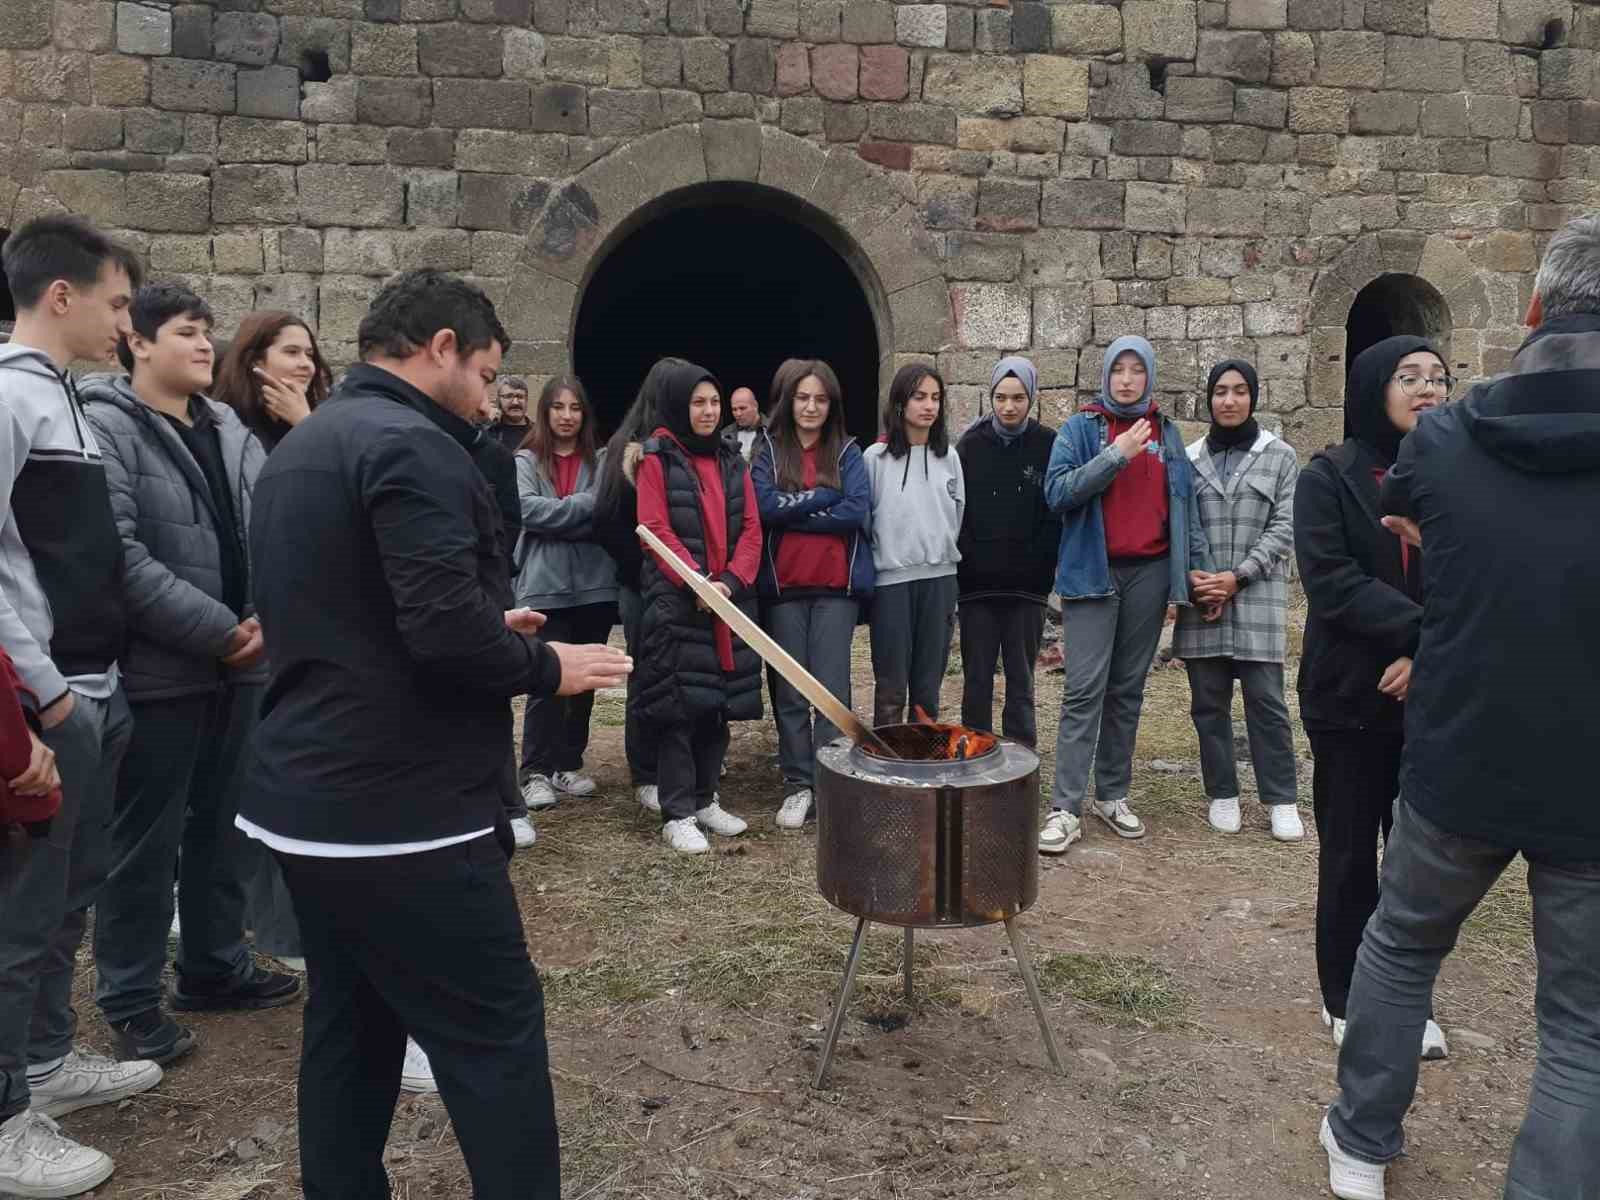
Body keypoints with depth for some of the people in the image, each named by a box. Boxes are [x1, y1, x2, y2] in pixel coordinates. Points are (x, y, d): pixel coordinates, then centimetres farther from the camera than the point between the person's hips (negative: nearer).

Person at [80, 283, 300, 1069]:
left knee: (223, 825, 17)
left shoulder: (230, 430, 12)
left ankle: (215, 966, 33)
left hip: (238, 665, 7)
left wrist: (268, 618, -5)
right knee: (147, 841, 4)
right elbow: (119, 558, -21)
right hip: (157, 671, -7)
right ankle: (131, 1000, 19)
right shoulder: (106, 428, -11)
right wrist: (220, 629, -19)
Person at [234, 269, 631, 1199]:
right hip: (399, 809, -10)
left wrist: (495, 628, 15)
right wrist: (545, 665, -8)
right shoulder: (412, 445, -16)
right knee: (496, 1030, -1)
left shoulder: (299, 448, 15)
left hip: (307, 796, 10)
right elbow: (445, 628, -26)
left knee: (351, 1024, 18)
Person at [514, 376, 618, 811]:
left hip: (594, 585, 3)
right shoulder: (526, 461, 4)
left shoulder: (601, 460, 8)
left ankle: (568, 764, 23)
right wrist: (587, 503, -12)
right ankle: (536, 771, 7)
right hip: (545, 587, -3)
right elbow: (530, 511, -13)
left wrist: (559, 516, -13)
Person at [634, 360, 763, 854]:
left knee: (720, 703, 10)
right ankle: (678, 814, 4)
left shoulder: (732, 463, 14)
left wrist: (732, 580, -9)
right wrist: (697, 583, -18)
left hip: (729, 601, 5)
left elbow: (750, 530, 7)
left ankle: (705, 799, 23)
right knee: (678, 704, -4)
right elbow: (656, 529, -10)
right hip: (676, 601, -5)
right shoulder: (656, 458, -1)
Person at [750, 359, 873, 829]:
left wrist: (795, 512, -8)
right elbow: (765, 505, -11)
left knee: (832, 689, -3)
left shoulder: (848, 452, 7)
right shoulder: (767, 450, 6)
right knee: (789, 691, 5)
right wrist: (825, 495, -9)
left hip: (837, 586, 0)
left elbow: (857, 510, -8)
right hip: (783, 587, 0)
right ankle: (798, 786, 15)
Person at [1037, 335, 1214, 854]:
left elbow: (1184, 504, 14)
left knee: (1128, 688, 9)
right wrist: (1116, 455, -17)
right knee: (1085, 690, -9)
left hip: (1149, 572, 4)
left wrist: (1198, 564, 8)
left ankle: (1113, 795, 19)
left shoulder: (1167, 434, 13)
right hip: (1094, 572, -4)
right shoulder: (1080, 428, 2)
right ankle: (1066, 808, -7)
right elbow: (1057, 491, -11)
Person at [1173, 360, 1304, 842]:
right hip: (1201, 599, 2)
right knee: (1209, 702, 6)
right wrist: (1193, 581, -7)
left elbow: (1284, 527, -1)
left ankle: (1281, 799, 11)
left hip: (1257, 598, -2)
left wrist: (1239, 576, -11)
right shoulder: (1189, 458, 8)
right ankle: (1222, 794, 18)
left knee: (1266, 701, 0)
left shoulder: (1280, 456, 5)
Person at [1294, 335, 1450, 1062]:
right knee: (1350, 857, 7)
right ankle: (1345, 1000, 23)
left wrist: (1429, 654, -18)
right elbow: (1331, 581, -15)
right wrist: (1423, 629, -23)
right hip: (1351, 698, -3)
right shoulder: (1328, 478, -3)